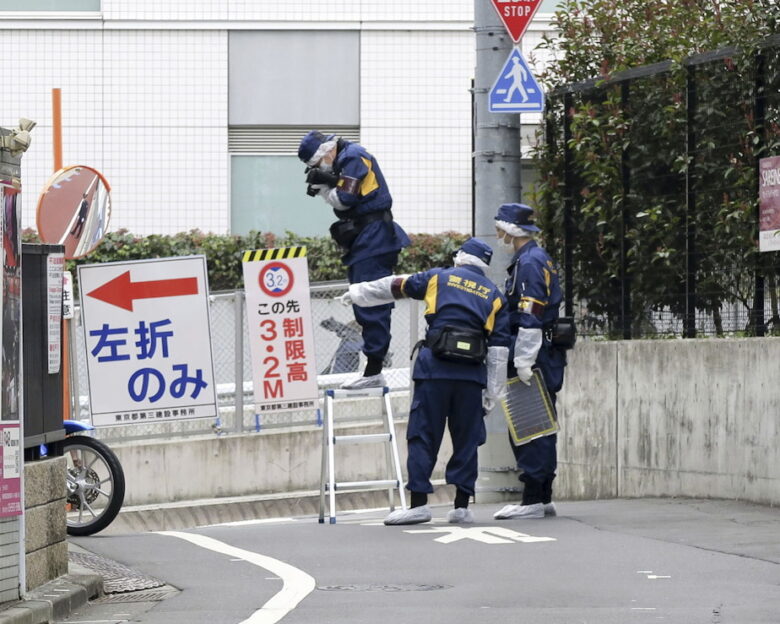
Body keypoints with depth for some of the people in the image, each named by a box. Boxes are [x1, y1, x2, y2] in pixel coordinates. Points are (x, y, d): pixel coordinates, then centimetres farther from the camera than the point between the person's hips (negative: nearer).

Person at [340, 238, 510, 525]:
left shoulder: (439, 278, 11)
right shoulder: (494, 296, 15)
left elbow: (394, 286, 22)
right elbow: (499, 347, 10)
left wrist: (359, 293, 37)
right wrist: (493, 392, 11)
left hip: (434, 369, -2)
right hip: (472, 374, 2)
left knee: (423, 436, -1)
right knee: (466, 439, 8)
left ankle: (418, 503, -5)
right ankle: (461, 506, 7)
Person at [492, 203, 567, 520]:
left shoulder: (528, 263, -14)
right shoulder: (539, 259, 18)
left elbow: (530, 317, -21)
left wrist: (523, 362, -22)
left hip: (532, 355, -11)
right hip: (548, 357, 11)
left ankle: (533, 501, -10)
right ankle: (543, 498, 18)